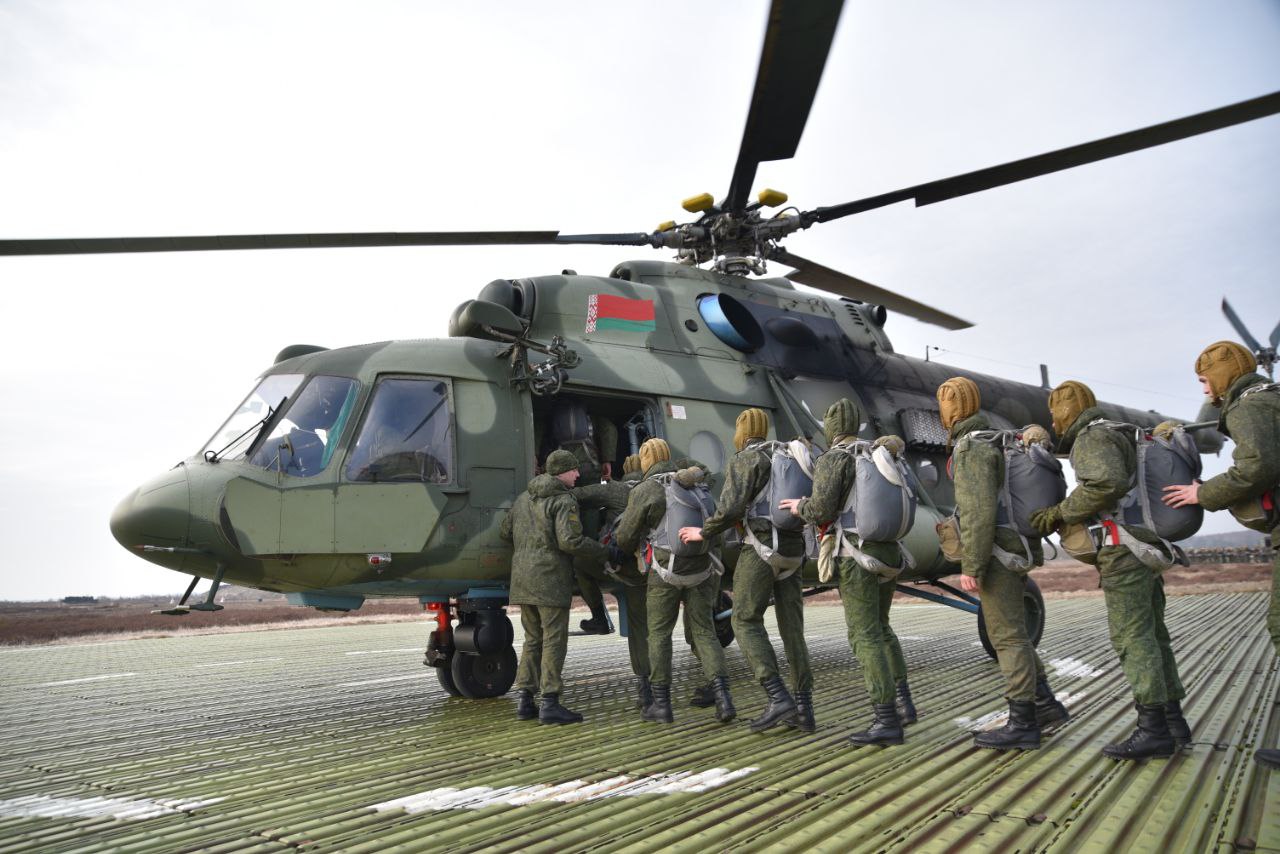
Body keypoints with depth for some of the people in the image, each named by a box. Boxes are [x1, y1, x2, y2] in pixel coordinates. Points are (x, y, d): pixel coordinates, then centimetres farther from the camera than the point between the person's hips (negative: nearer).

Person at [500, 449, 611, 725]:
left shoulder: (524, 498, 16)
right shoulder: (564, 501, -10)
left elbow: (505, 532, 21)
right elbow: (569, 541, -20)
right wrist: (603, 552, -9)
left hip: (522, 577, 8)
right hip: (549, 578, -8)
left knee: (533, 639, 15)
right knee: (554, 640, -3)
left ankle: (524, 701, 14)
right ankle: (549, 704, -3)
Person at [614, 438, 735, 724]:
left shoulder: (644, 491, -6)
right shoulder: (694, 486, 12)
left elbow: (625, 537, -1)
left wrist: (628, 548, 21)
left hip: (666, 571, -4)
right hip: (699, 571, 4)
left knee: (659, 634, 8)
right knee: (704, 633, 7)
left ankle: (662, 703, 10)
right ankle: (723, 697, -8)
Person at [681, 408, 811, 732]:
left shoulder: (744, 461, -6)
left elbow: (731, 507, -18)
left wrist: (703, 532, -4)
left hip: (762, 547, -7)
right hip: (792, 550, 7)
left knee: (746, 621, -2)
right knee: (792, 625, 8)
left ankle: (778, 697, -13)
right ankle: (804, 703, 7)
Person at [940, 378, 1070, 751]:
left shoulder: (971, 449, -15)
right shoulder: (993, 440, 16)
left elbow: (980, 512, -23)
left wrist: (971, 566, -21)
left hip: (996, 552, -10)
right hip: (1014, 549, 10)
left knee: (1007, 635, -4)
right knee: (1009, 632, 17)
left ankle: (1022, 724, 2)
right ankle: (1045, 704, 22)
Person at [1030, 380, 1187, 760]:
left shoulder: (1092, 437, -7)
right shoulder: (1116, 436, 24)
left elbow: (1107, 483, -25)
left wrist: (1061, 512, -16)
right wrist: (1063, 516, 18)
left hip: (1123, 548, -10)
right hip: (1143, 546, 10)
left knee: (1132, 636, -9)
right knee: (1152, 634, 11)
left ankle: (1153, 729, -9)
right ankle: (1173, 719, 16)